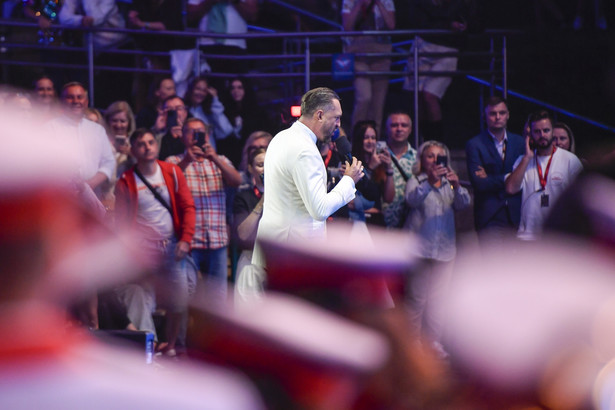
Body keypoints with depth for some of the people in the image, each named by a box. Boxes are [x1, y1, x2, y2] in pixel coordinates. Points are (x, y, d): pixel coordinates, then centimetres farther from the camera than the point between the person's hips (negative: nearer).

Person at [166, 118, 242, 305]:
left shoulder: (220, 161, 17)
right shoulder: (175, 162, 10)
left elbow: (236, 181, -2)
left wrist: (214, 159, -17)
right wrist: (187, 161, -24)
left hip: (217, 239, 3)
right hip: (189, 239, -3)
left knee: (218, 295, 4)